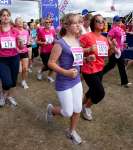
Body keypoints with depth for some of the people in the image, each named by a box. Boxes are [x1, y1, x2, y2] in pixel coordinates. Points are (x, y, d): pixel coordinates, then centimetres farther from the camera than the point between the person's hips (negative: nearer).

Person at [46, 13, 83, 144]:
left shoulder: (77, 41, 5)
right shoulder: (60, 43, -18)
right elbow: (51, 63, -17)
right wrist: (66, 72, -26)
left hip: (76, 80, 7)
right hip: (63, 83, -7)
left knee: (78, 109, 14)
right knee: (68, 113, 5)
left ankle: (72, 131, 39)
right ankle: (51, 109, 36)